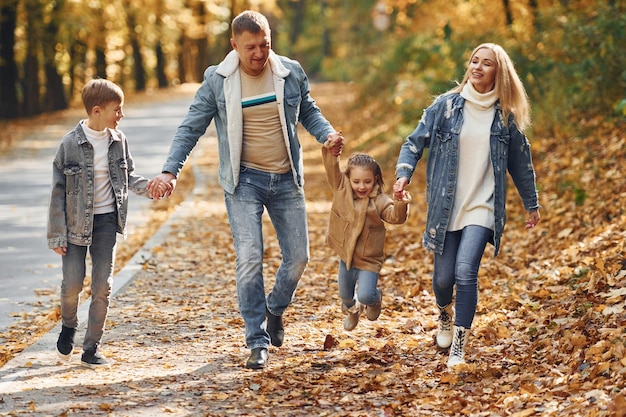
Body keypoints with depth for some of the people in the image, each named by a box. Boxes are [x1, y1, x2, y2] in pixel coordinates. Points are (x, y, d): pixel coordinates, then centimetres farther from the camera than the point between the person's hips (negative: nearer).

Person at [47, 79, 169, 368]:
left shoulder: (118, 141, 1)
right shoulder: (71, 143, -11)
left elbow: (128, 176, 14)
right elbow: (58, 190, -8)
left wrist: (149, 187, -8)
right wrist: (57, 234, -9)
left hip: (107, 219, 3)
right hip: (76, 222, -3)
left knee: (102, 286, 2)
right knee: (72, 283, -3)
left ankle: (91, 349, 11)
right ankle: (68, 325, 29)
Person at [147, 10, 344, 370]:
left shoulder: (291, 73, -1)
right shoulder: (217, 80, -7)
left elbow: (308, 111, 15)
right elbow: (191, 127, -2)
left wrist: (328, 134, -5)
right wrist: (170, 170, -13)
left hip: (286, 179, 3)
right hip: (244, 180, -3)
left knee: (298, 257, 6)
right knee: (249, 258, -12)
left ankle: (275, 310, 36)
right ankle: (258, 342, -3)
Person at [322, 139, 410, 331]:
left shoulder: (379, 201, -17)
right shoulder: (342, 189, -8)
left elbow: (394, 216, -30)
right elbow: (332, 169, -16)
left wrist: (401, 205, -51)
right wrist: (330, 150, -34)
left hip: (368, 259, -4)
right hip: (345, 255, 4)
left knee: (365, 296, -15)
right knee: (345, 294, 20)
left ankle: (376, 298, 24)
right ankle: (351, 310, 57)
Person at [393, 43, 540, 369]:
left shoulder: (505, 116, 3)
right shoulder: (445, 106, 0)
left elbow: (520, 162, 13)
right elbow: (415, 142, 4)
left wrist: (531, 204, 20)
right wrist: (404, 174, -14)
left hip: (482, 207, -1)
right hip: (445, 207, 1)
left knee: (465, 272, -18)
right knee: (443, 276, 5)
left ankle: (458, 348, -8)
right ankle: (445, 316, 41)